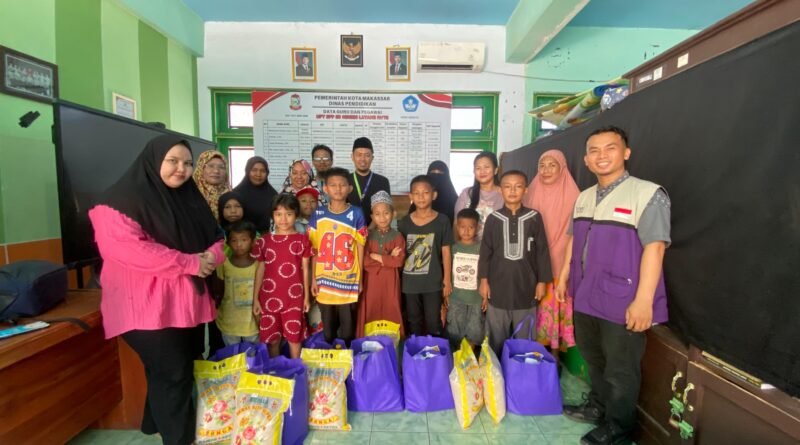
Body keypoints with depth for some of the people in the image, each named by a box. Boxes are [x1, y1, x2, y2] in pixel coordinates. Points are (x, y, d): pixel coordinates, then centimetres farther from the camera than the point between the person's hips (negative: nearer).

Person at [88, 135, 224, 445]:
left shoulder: (192, 199, 11)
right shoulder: (124, 199, -11)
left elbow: (216, 238, 13)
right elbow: (126, 248, -23)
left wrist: (209, 257, -12)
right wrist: (190, 263, -21)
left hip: (186, 301, 8)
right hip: (149, 305, -7)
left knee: (187, 370, 17)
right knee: (172, 375, -1)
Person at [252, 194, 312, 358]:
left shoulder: (302, 240, -3)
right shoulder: (264, 240, 1)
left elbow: (305, 269, 1)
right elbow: (260, 270, 5)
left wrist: (306, 296, 2)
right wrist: (255, 298, 4)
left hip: (294, 297, -1)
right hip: (269, 297, 1)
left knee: (294, 337, 10)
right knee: (272, 339, 13)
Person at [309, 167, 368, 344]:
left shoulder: (356, 214, -4)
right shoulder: (318, 214, 0)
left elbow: (360, 248, -1)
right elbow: (314, 249, 4)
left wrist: (360, 278, -1)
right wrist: (313, 278, 3)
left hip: (348, 281, -1)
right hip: (324, 280, 2)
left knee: (348, 329, 8)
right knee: (327, 329, 15)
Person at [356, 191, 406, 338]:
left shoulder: (397, 236, -1)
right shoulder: (368, 236, 0)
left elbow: (399, 261, -13)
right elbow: (365, 261, -11)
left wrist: (377, 257, -14)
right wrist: (389, 258, -14)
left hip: (390, 282, -1)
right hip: (371, 281, 1)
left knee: (390, 312, 6)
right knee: (371, 314, 8)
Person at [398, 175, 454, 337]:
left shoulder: (442, 221, -6)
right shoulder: (404, 222, -1)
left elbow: (445, 252, -2)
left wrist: (447, 279, -1)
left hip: (433, 282, -2)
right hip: (410, 282, 2)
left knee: (433, 322, 8)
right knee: (414, 322, 18)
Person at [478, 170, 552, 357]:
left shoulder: (534, 217, -1)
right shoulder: (493, 218, -1)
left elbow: (542, 251, 2)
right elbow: (485, 252, 1)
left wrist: (542, 281, 2)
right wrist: (483, 280, -1)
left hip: (526, 286, 0)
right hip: (498, 287, 0)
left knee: (524, 339, 13)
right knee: (496, 339, 13)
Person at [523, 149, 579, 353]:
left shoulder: (572, 195, -4)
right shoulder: (532, 193, 5)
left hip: (561, 260, -2)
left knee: (560, 301, 3)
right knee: (539, 304, 7)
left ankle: (557, 346, 17)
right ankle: (538, 344, 21)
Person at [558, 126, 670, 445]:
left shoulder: (648, 194, -13)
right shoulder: (584, 197, 9)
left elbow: (654, 249, -19)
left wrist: (643, 301, -22)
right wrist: (563, 278, 18)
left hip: (622, 301, -6)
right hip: (586, 296, 7)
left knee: (620, 369, 10)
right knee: (593, 358, 23)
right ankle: (598, 407, 45)